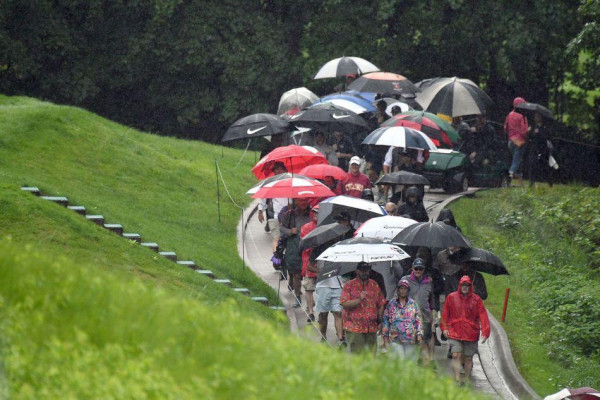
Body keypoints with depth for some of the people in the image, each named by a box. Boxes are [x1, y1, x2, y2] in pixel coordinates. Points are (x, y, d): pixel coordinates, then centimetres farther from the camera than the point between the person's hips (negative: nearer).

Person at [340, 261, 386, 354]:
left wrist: (379, 321, 10)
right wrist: (359, 300, -20)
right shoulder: (349, 285, 2)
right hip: (354, 328, -4)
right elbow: (344, 304, -9)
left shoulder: (374, 285, 14)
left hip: (372, 328, 4)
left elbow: (381, 304, 18)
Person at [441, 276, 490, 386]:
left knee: (468, 358, 7)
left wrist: (485, 333, -9)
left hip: (471, 334, 0)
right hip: (454, 333, 0)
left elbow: (483, 317, -2)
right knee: (455, 355, -14)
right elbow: (445, 314, 11)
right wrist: (444, 328, 4)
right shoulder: (451, 297, 4)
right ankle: (457, 380, -18)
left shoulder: (476, 299, 1)